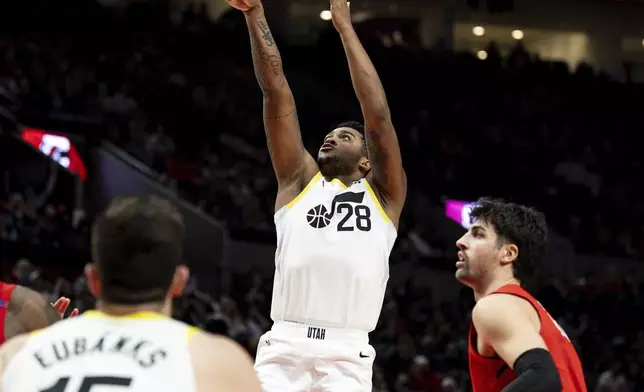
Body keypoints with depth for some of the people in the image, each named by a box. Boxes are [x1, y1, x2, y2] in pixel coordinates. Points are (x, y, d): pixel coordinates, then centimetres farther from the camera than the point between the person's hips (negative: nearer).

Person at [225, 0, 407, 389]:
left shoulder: (384, 194, 15)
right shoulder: (299, 180, 19)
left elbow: (378, 114, 4)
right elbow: (277, 93, 13)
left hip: (345, 356, -1)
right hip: (283, 347, 1)